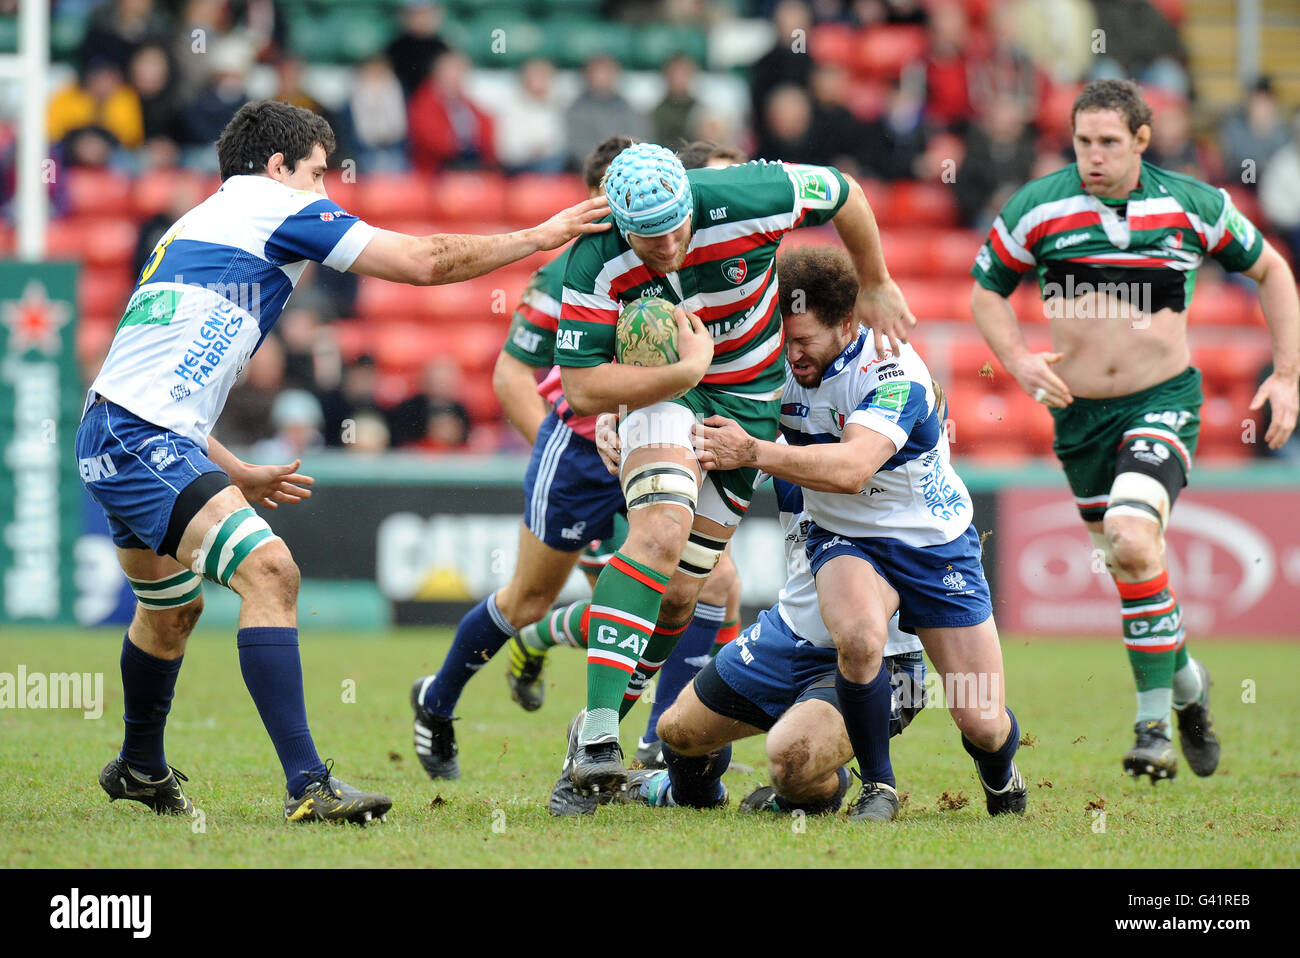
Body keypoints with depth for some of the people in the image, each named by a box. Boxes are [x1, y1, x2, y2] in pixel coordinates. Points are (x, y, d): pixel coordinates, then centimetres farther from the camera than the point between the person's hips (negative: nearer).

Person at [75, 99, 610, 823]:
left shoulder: (200, 224, 26)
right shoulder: (275, 207, -2)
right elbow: (425, 261, -4)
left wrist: (237, 476, 32)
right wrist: (541, 237, 6)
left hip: (118, 436, 10)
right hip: (143, 439, -10)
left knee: (173, 608, 29)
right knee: (267, 568, -22)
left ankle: (140, 769, 51)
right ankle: (308, 784, -29)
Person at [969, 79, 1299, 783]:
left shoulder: (1193, 206, -4)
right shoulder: (1038, 208, -5)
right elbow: (986, 289, 9)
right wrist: (1018, 360, -9)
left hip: (1164, 401, -3)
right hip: (1079, 412, 3)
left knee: (1132, 539, -25)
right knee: (1126, 564, 10)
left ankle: (1154, 720, -14)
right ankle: (1184, 679, 37)